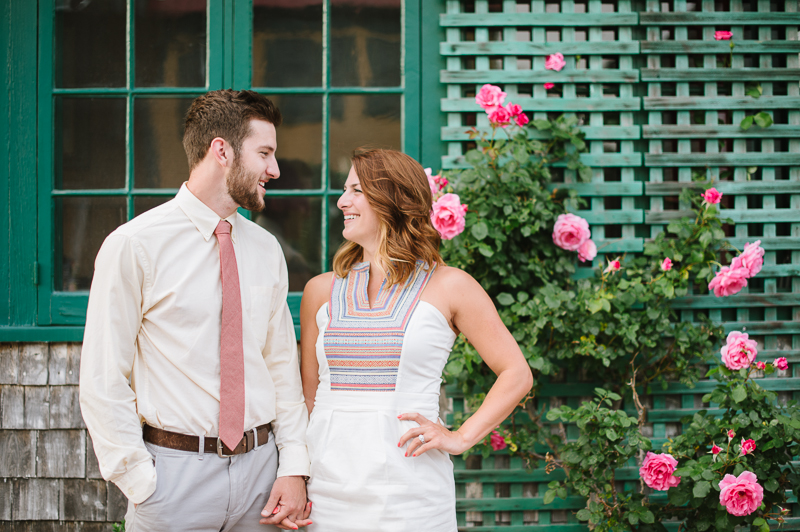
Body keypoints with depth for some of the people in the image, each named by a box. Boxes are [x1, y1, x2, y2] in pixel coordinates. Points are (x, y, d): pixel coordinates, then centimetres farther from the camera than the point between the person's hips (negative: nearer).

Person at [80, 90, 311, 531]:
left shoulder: (266, 250, 8)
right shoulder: (135, 245, -8)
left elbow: (283, 364, 11)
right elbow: (102, 383, -8)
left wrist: (294, 467, 1)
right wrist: (142, 486, -11)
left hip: (260, 465, 5)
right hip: (176, 470, -4)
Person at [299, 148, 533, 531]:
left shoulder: (447, 287, 1)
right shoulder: (321, 291, 11)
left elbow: (517, 374, 4)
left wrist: (461, 438, -5)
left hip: (409, 495, -3)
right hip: (328, 491, 3)